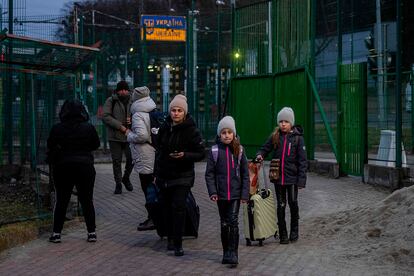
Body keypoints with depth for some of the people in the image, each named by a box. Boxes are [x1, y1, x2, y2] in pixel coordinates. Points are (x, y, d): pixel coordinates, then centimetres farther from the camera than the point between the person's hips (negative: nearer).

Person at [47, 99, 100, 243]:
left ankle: (56, 233, 7)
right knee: (87, 200, 8)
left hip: (62, 168, 0)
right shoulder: (89, 128, -4)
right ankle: (91, 232, 8)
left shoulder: (57, 129, -5)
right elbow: (96, 145, 7)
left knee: (61, 201, 8)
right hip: (85, 166, 0)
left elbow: (50, 146, 2)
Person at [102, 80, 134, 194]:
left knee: (132, 158, -2)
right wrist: (120, 126, -16)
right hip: (115, 137, -2)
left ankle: (126, 178, 24)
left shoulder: (131, 101, 8)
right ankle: (118, 183, 16)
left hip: (129, 136, 2)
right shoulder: (111, 101, -2)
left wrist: (132, 120, -7)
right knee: (117, 161, 4)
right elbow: (105, 117, -11)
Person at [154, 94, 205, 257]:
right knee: (166, 208, 10)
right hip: (164, 176, 5)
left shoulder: (191, 130, -9)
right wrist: (156, 173, 16)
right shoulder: (164, 128, 5)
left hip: (182, 176, -5)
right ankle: (171, 238, 26)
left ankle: (178, 244, -11)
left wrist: (184, 155, -25)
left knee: (178, 207, -14)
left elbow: (200, 154, -7)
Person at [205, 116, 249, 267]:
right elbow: (209, 173, 1)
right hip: (221, 194, 1)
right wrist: (212, 192, -9)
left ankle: (233, 253, -7)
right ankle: (226, 253, 20)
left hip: (235, 193, -1)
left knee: (233, 222, -9)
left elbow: (245, 174, 3)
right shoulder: (215, 151, 0)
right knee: (224, 223, 10)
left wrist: (245, 193, -3)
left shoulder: (239, 150, 1)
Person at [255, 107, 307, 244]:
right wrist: (260, 154, -10)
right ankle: (283, 235, 15)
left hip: (292, 177, -3)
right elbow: (265, 148, 15)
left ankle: (294, 231, 24)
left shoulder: (298, 138, -5)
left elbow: (302, 160, -6)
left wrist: (301, 179, -12)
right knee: (281, 206, 7)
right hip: (278, 177, 3)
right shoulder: (275, 137, 3)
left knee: (293, 204, 6)